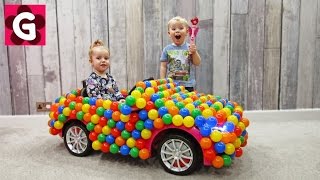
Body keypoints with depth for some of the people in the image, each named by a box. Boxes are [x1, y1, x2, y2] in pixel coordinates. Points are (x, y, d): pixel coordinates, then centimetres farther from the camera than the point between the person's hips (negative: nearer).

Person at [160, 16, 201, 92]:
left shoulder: (190, 47, 2)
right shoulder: (167, 49, 2)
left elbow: (197, 63, -1)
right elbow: (163, 66, 3)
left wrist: (194, 52, -18)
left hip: (187, 85, 0)